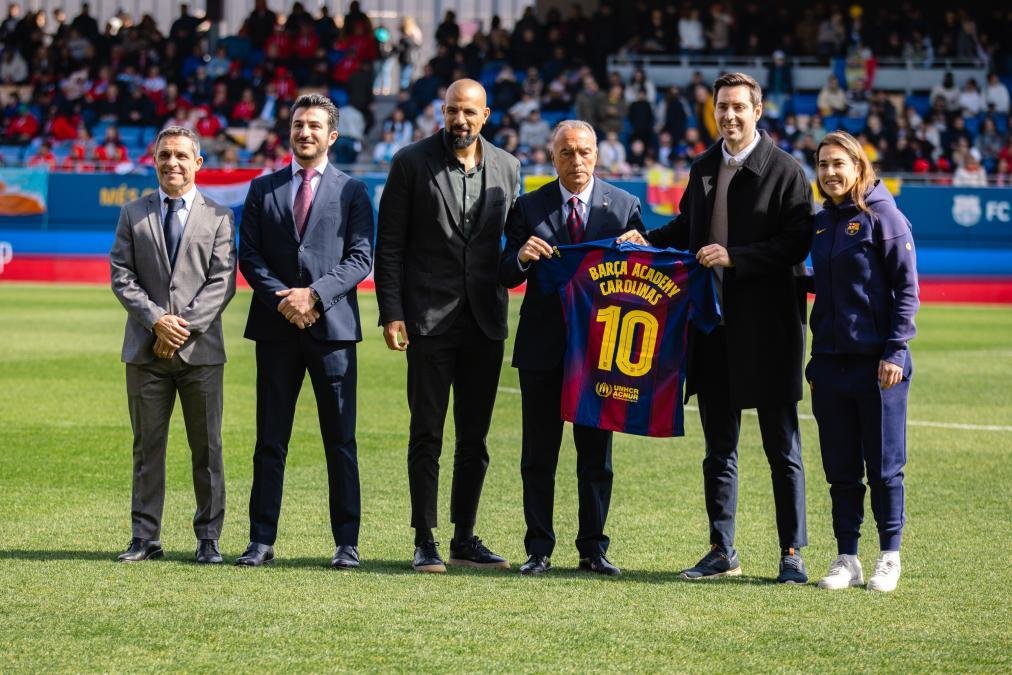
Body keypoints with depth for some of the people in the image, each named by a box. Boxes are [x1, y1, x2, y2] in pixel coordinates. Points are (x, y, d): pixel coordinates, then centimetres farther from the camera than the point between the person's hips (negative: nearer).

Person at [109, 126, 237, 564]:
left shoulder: (219, 217, 7)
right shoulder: (133, 215, 10)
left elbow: (222, 282, -2)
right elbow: (121, 277, 3)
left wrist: (184, 327, -12)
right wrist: (156, 320, -11)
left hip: (200, 349, -1)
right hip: (146, 350, 1)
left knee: (207, 448, 2)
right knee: (147, 446, 4)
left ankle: (208, 539, 8)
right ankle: (145, 538, 8)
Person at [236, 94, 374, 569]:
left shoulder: (352, 191, 6)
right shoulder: (263, 190, 12)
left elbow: (361, 258, -1)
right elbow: (249, 256, 6)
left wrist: (315, 294, -14)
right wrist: (282, 299, -10)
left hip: (333, 327, -2)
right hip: (276, 328, 2)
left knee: (341, 441, -1)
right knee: (270, 440, 5)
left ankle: (347, 543, 3)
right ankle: (261, 540, 8)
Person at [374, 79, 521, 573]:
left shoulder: (506, 167, 8)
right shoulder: (412, 162, -2)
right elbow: (389, 246, -3)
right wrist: (391, 313, -9)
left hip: (485, 321, 4)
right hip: (430, 320, -3)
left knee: (474, 438, 8)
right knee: (427, 435, -1)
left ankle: (465, 539, 16)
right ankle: (425, 542, 3)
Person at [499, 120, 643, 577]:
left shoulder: (624, 206, 5)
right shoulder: (529, 208, 4)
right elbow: (506, 277, 2)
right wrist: (521, 257, -20)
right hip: (543, 348, 0)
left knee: (596, 454, 5)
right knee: (538, 455, 4)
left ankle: (593, 548, 12)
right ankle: (538, 550, 9)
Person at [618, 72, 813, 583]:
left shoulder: (784, 171, -9)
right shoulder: (704, 167, 11)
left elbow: (796, 244, -15)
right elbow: (688, 225, 24)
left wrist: (735, 257, -21)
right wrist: (648, 239, 6)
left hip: (766, 327, -6)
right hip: (713, 325, 6)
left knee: (782, 448, 2)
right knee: (718, 446, 12)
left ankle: (792, 553, 8)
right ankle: (722, 551, 20)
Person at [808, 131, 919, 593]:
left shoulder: (883, 216, -6)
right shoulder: (820, 224, 12)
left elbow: (907, 288, -8)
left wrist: (896, 351, -15)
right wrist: (815, 360, 14)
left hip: (878, 362, -6)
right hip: (831, 361, 6)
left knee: (884, 465, 1)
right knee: (840, 468, 8)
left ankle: (889, 559, 10)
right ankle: (846, 559, 14)